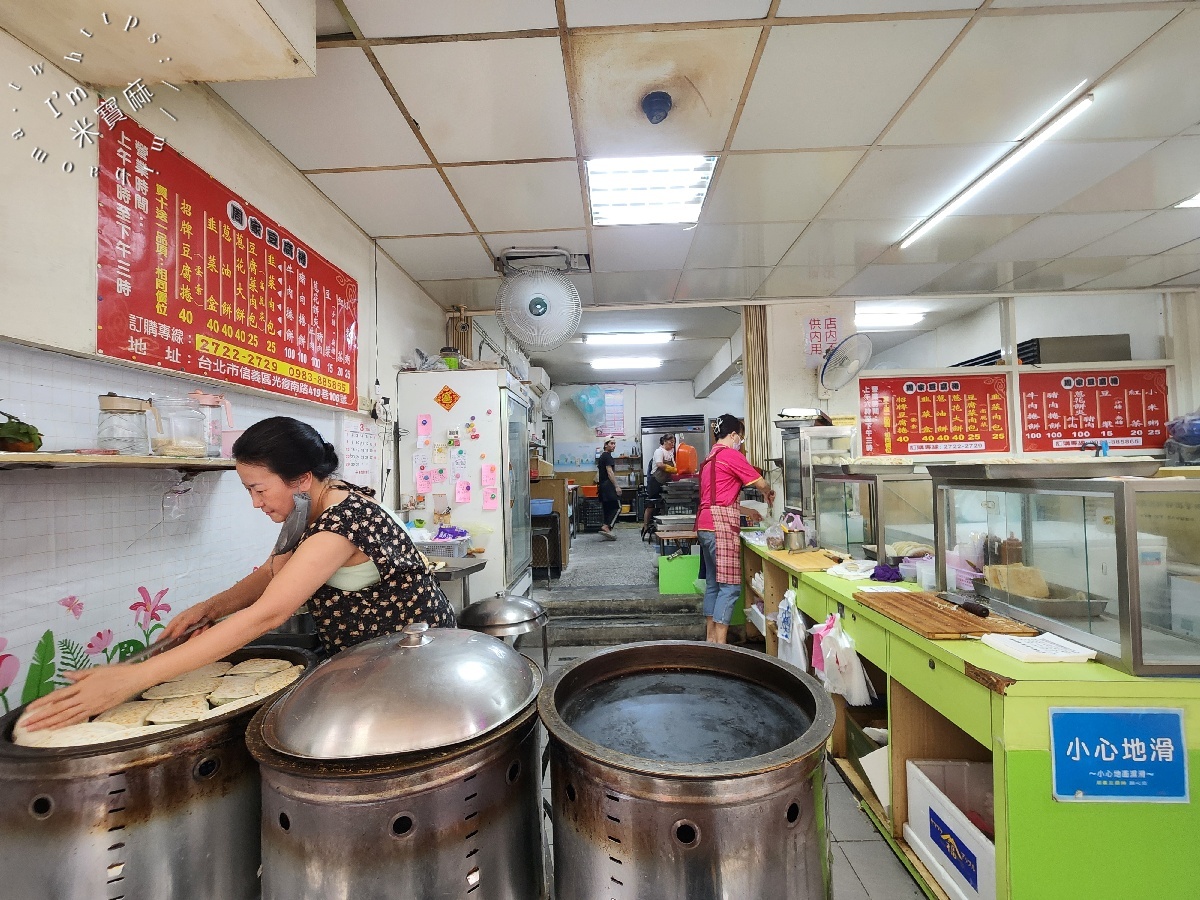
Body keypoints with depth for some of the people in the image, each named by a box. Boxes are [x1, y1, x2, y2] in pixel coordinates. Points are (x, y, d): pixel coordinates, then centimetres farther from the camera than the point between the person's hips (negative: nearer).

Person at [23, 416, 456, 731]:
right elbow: (270, 574, 7)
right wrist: (210, 607, -11)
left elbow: (266, 615, -35)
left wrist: (135, 677, -34)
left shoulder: (341, 524, -31)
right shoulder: (312, 511, -1)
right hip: (365, 658, 8)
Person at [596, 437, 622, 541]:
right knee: (617, 507, -10)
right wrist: (617, 486, -20)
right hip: (608, 485, -10)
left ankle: (607, 532, 9)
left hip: (602, 485, 10)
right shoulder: (607, 456, -10)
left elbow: (598, 474, 24)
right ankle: (606, 527, -19)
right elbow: (610, 472, -19)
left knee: (608, 508, 10)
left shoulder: (602, 456, 20)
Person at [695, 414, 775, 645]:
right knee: (730, 585, -7)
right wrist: (770, 494, 19)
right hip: (721, 525, -10)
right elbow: (761, 483, -3)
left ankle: (710, 638, 19)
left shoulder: (710, 458, 21)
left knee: (713, 583, 13)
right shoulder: (730, 454, -7)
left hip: (705, 524, 10)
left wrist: (747, 511, 32)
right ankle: (720, 644, -6)